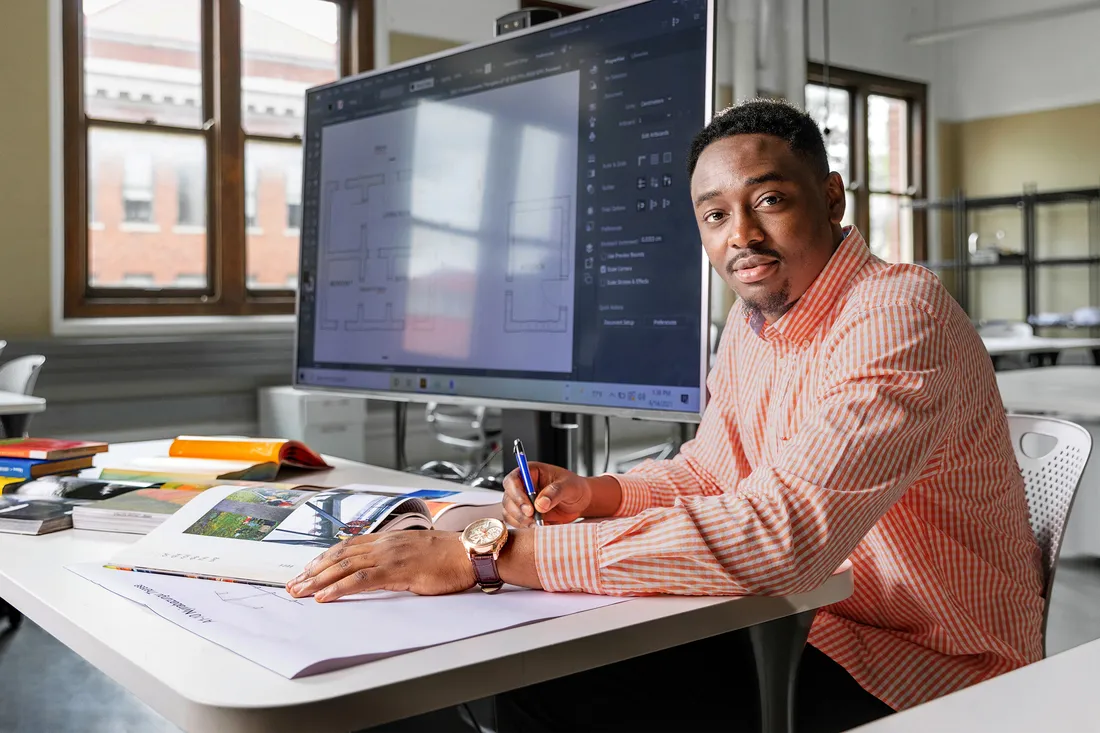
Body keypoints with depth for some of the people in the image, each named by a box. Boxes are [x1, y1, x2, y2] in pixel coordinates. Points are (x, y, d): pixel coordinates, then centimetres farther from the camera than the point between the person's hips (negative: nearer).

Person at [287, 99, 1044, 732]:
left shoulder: (898, 320, -25)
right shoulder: (754, 319, 5)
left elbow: (775, 533, -38)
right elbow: (705, 472, 16)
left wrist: (489, 552, -38)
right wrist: (596, 495, -7)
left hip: (924, 670, -7)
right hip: (807, 622, 8)